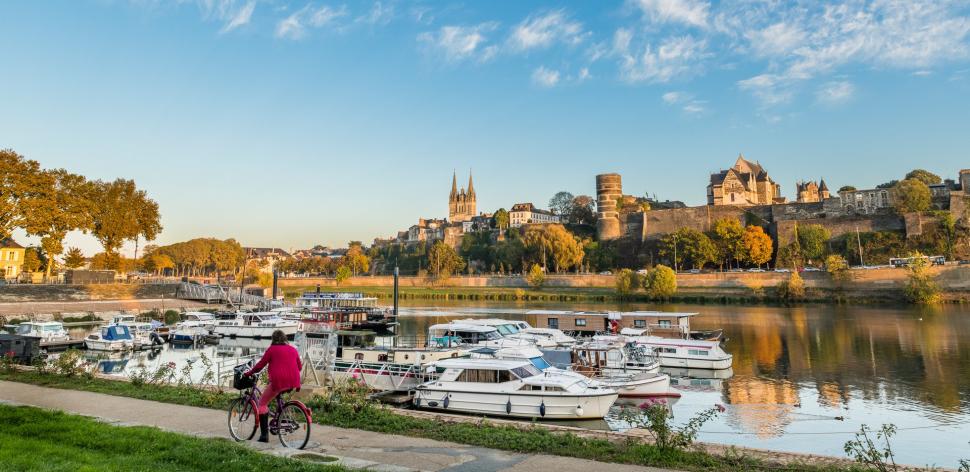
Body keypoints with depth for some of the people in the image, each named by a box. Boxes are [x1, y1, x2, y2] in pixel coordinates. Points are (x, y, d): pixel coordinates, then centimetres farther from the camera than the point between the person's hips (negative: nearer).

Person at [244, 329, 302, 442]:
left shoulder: (272, 349, 3)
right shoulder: (293, 349, 16)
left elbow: (260, 365, 3)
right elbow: (300, 367, 19)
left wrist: (248, 373, 17)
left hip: (278, 381, -5)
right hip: (293, 383, 5)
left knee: (262, 403, 10)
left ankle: (264, 435, 1)